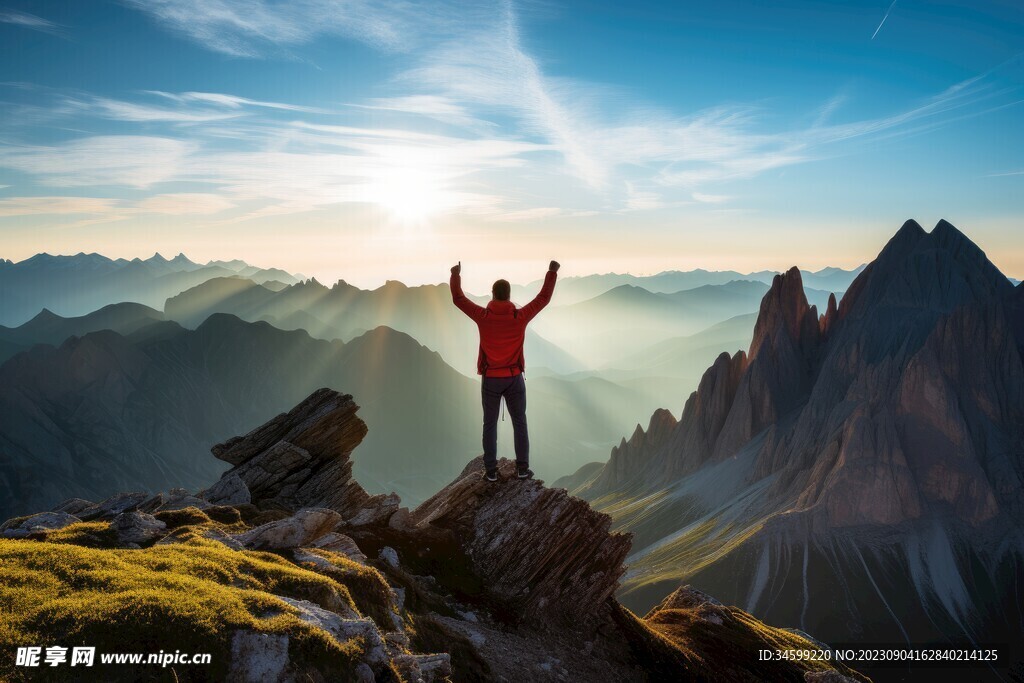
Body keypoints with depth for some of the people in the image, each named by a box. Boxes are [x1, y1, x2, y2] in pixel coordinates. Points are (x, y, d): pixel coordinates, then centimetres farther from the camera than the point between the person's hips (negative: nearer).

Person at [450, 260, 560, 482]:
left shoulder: (483, 316, -11)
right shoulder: (520, 316, -11)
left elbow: (458, 299, 2)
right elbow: (544, 298, 1)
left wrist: (456, 275, 17)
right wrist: (552, 272, 10)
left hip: (490, 379, 0)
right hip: (514, 378, 0)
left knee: (490, 424, 10)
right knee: (519, 422, 13)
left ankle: (491, 470, 12)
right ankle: (522, 468, 14)